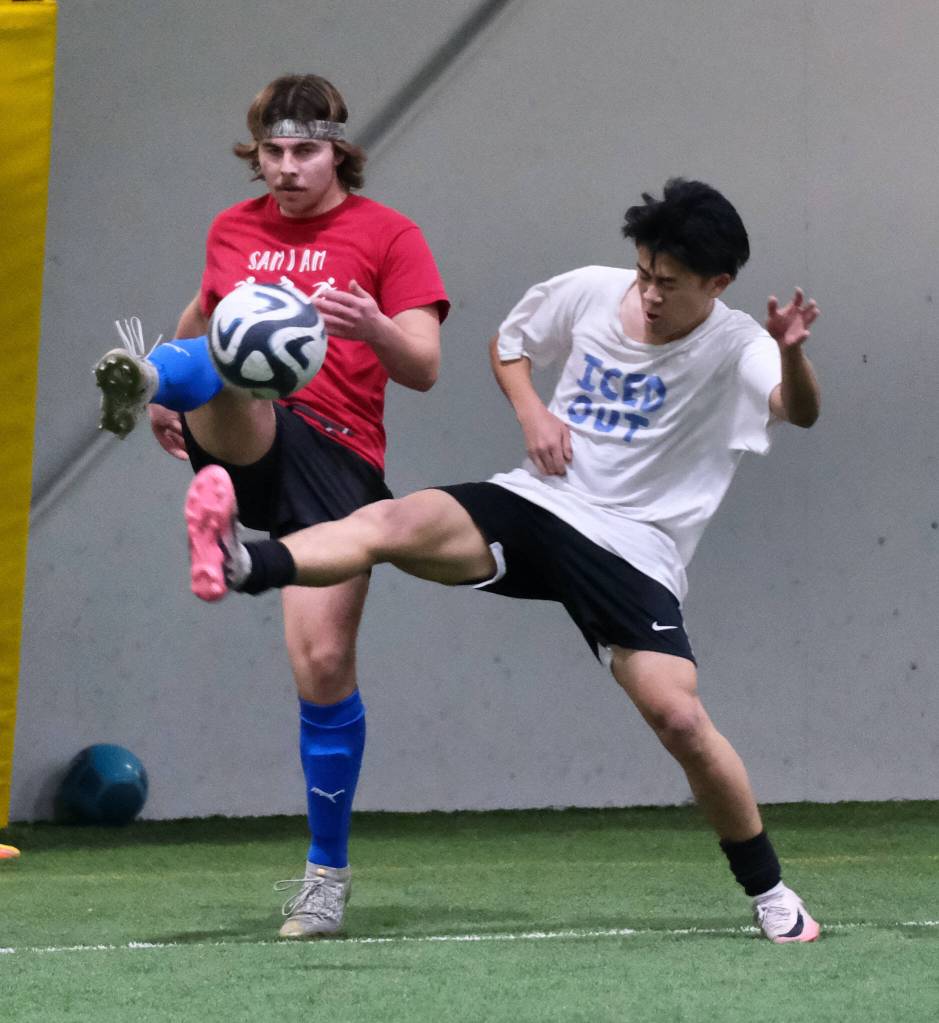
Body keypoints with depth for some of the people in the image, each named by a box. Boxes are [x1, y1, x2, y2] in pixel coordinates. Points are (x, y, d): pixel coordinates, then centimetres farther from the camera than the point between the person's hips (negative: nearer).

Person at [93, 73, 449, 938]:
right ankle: (143, 380, -71)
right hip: (243, 439, 2)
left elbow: (423, 369, -3)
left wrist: (373, 328, -24)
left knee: (323, 660, -9)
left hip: (337, 454, -2)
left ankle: (329, 873, 6)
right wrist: (169, 391, 24)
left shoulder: (388, 235, 4)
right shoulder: (233, 230, 17)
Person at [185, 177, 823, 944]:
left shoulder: (734, 348, -8)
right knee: (395, 522, -25)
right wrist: (532, 411, 2)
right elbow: (509, 342, 21)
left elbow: (800, 411, -28)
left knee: (679, 717, -16)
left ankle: (769, 891, 4)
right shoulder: (588, 293, 3)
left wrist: (793, 355, -49)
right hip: (537, 506, 3)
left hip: (636, 552, -3)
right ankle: (241, 566, -48)